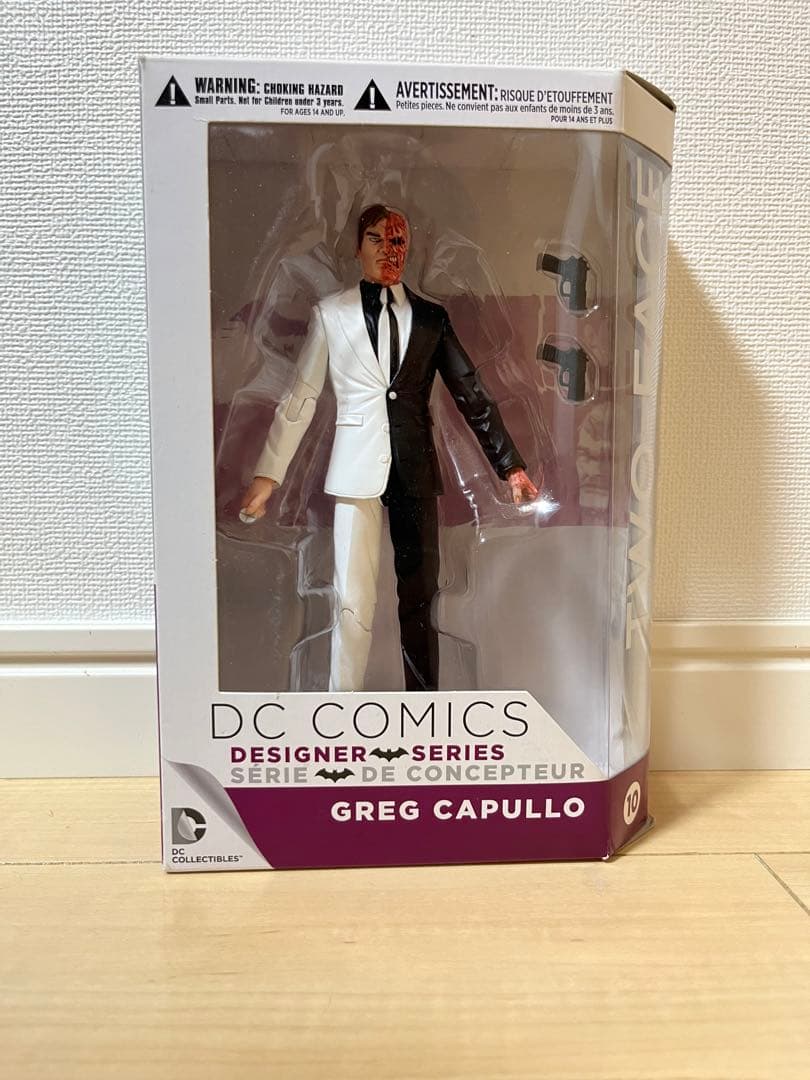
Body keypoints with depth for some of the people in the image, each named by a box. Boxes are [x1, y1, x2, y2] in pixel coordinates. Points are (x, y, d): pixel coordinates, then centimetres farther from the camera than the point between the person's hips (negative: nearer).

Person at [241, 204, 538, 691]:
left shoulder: (431, 317, 10)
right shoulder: (331, 313, 6)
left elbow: (473, 395, 8)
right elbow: (301, 399, 6)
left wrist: (510, 465, 3)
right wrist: (268, 474, 1)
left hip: (415, 468, 2)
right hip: (357, 467, -2)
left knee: (420, 596, 8)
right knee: (354, 601, -2)